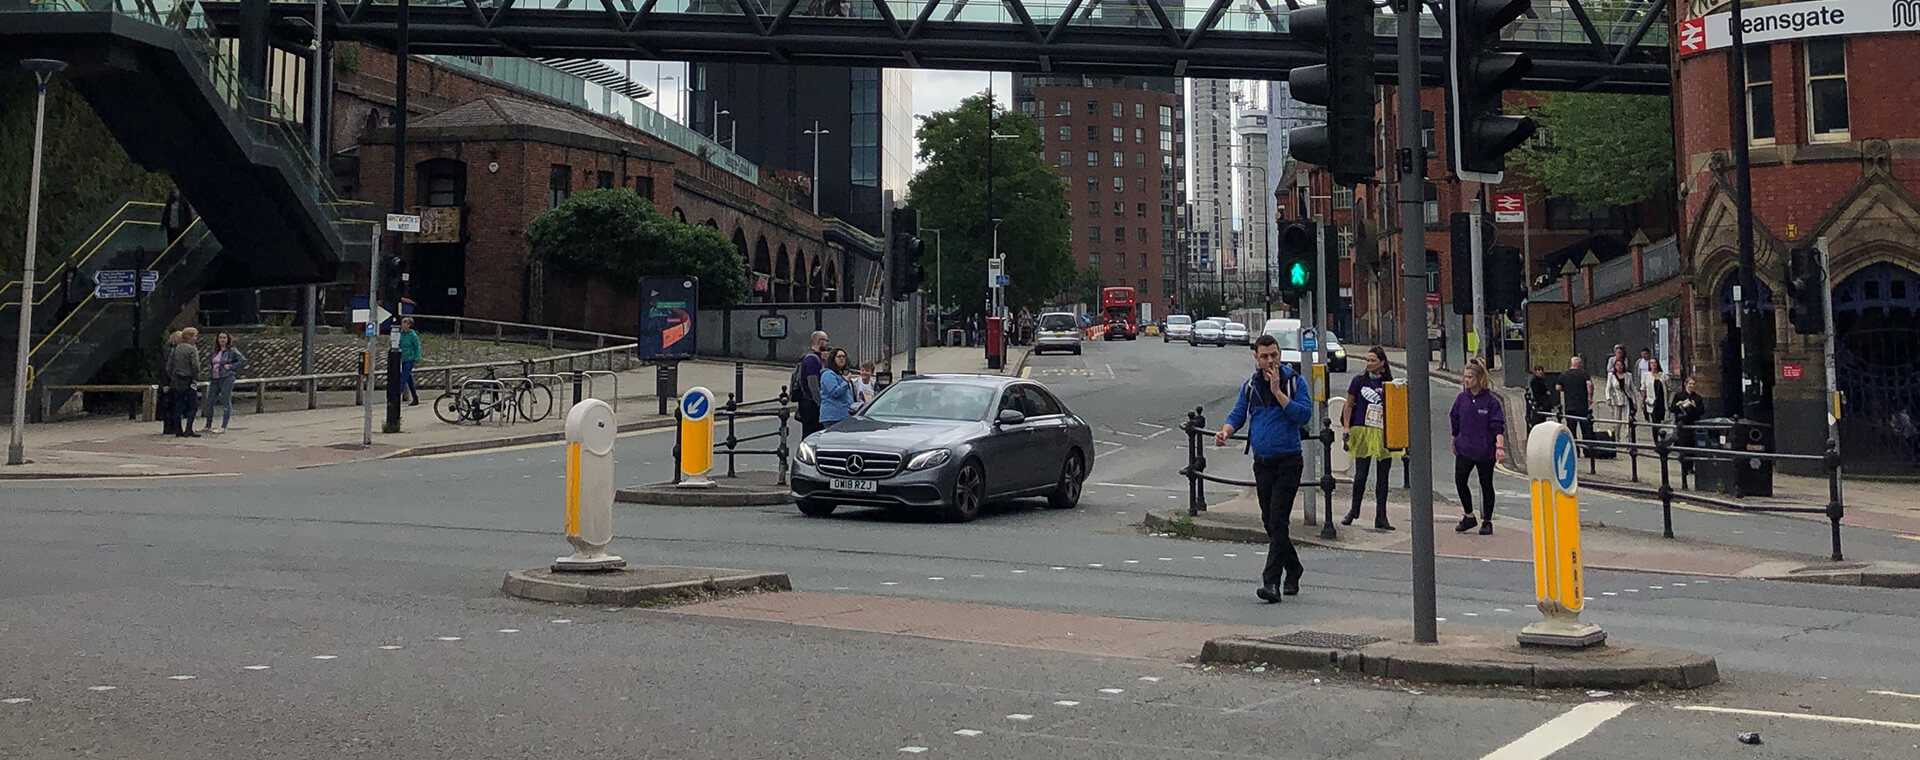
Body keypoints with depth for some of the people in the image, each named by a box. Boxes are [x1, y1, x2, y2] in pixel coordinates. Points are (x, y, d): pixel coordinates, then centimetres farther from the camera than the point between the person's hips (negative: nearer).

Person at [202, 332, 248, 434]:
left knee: (225, 402, -6)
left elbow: (243, 361, -8)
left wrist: (231, 366, -12)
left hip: (227, 378, -7)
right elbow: (209, 358, 33)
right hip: (214, 379, 7)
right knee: (209, 401, 9)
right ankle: (208, 425, 21)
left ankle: (223, 427, -4)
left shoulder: (232, 351, -2)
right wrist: (210, 368, 14)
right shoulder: (215, 351, 15)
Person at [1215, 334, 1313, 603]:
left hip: (1288, 462, -5)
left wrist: (1277, 392, -18)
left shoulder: (1294, 381, -3)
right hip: (1262, 462, 5)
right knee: (1269, 521, 11)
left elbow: (1304, 414, -14)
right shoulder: (1250, 386, 11)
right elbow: (1238, 415, 10)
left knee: (1278, 521, -12)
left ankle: (1271, 581, -15)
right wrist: (1225, 431, -11)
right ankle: (1293, 570, 30)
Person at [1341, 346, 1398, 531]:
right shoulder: (1359, 381, 2)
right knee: (1360, 475, 0)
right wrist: (1347, 428, -3)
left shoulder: (1390, 383, 5)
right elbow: (1349, 405, 6)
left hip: (1384, 434, 1)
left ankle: (1381, 517, 11)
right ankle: (1354, 510, 21)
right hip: (1363, 432, -1)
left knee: (1383, 477, 5)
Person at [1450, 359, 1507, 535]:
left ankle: (1487, 521, 19)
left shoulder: (1491, 400, -8)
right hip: (1464, 449, 3)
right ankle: (1469, 516, 10)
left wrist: (1500, 446, -21)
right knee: (1459, 480, -8)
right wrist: (1454, 442, 20)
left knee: (1486, 484, 7)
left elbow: (1498, 426, -11)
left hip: (1485, 450, -3)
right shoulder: (1461, 398, 3)